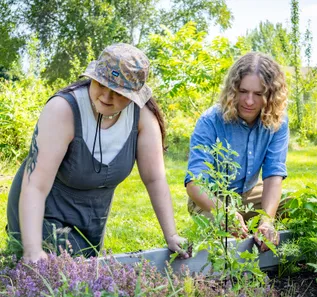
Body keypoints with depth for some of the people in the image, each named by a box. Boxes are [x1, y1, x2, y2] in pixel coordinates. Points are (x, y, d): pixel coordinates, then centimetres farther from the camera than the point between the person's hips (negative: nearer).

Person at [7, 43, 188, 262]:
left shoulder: (143, 113, -15)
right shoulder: (63, 109, -28)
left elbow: (154, 178, -8)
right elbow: (34, 186, -33)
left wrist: (171, 236, -11)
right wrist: (33, 251, -41)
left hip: (92, 222, 5)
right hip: (44, 216, -5)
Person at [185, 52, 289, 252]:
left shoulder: (277, 122, -14)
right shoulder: (211, 122, -25)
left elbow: (274, 174, -20)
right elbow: (194, 181, -33)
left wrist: (267, 220, -39)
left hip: (251, 194, 5)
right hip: (210, 199, -5)